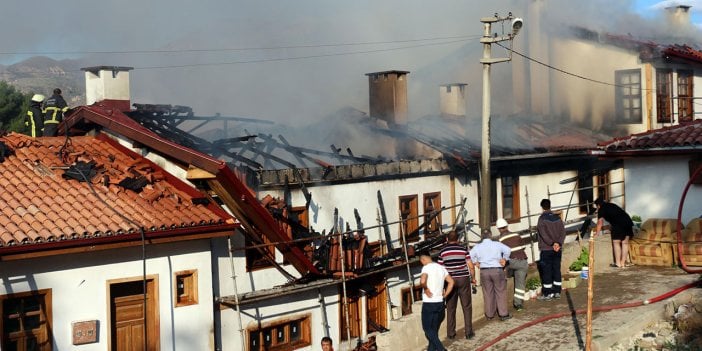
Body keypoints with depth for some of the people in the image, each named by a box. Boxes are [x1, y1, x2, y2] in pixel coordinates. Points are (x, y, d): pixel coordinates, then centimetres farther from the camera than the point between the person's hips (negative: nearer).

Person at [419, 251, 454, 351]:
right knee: (434, 329, 15)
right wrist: (444, 295, 11)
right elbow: (451, 282, 12)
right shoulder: (441, 267, 11)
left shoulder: (427, 267, -11)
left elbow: (422, 281, -29)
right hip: (440, 302, 7)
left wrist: (425, 289, -12)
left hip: (429, 303, -7)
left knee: (427, 328, 1)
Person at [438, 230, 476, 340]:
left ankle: (450, 333, 11)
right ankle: (469, 332, 6)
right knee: (467, 307, 7)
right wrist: (473, 278, 11)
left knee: (450, 308, 9)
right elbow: (471, 266, -4)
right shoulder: (463, 249, -1)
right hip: (463, 279, -1)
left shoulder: (442, 251, 0)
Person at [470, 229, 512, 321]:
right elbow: (507, 250, -13)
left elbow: (470, 254, -5)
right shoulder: (497, 244, -1)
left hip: (484, 271, 2)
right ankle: (503, 314, 6)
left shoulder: (478, 247, 4)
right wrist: (504, 259, 0)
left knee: (488, 293, 10)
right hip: (497, 270, -2)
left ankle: (489, 314, 15)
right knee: (501, 292, 5)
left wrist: (476, 262, 7)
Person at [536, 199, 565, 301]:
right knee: (557, 270, 11)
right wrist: (558, 243, -10)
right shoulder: (557, 218, 7)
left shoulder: (542, 218, -10)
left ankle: (547, 294, 2)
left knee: (546, 271, 0)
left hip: (546, 249, -5)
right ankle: (557, 292, 15)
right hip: (557, 249, 5)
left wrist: (552, 243, -17)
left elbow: (543, 234, -18)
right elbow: (563, 232, 0)